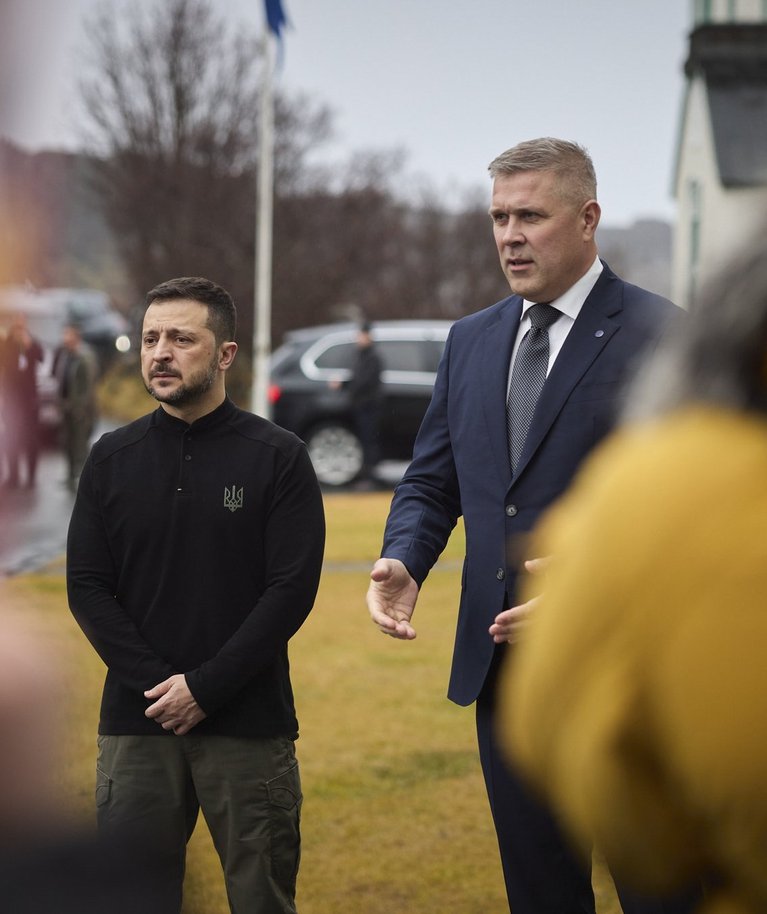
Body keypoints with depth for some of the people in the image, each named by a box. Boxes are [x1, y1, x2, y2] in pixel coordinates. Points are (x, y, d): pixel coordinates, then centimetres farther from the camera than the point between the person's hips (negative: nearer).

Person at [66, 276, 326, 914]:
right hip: (136, 723, 2)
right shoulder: (113, 459, 8)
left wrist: (205, 688, -13)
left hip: (248, 721, -2)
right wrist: (155, 685, -9)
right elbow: (87, 588, 4)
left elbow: (293, 589, -7)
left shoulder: (277, 457, -1)